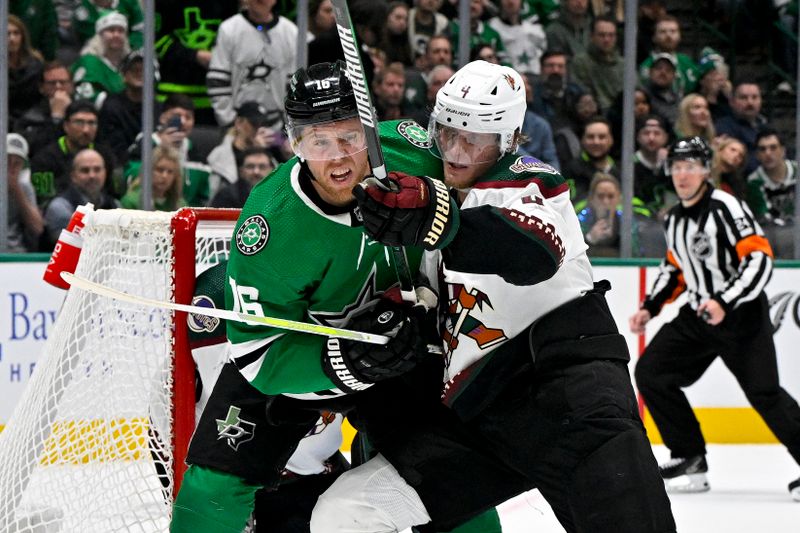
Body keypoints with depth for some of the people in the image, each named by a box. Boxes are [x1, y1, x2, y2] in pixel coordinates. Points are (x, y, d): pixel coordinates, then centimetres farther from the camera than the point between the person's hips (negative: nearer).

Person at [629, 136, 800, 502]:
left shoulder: (725, 207, -16)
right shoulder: (675, 219, 11)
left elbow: (759, 259, -23)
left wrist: (724, 302, -29)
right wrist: (650, 307, 14)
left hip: (742, 314, -8)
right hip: (698, 315, 8)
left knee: (764, 393, -15)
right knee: (650, 372, 0)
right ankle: (690, 459, 7)